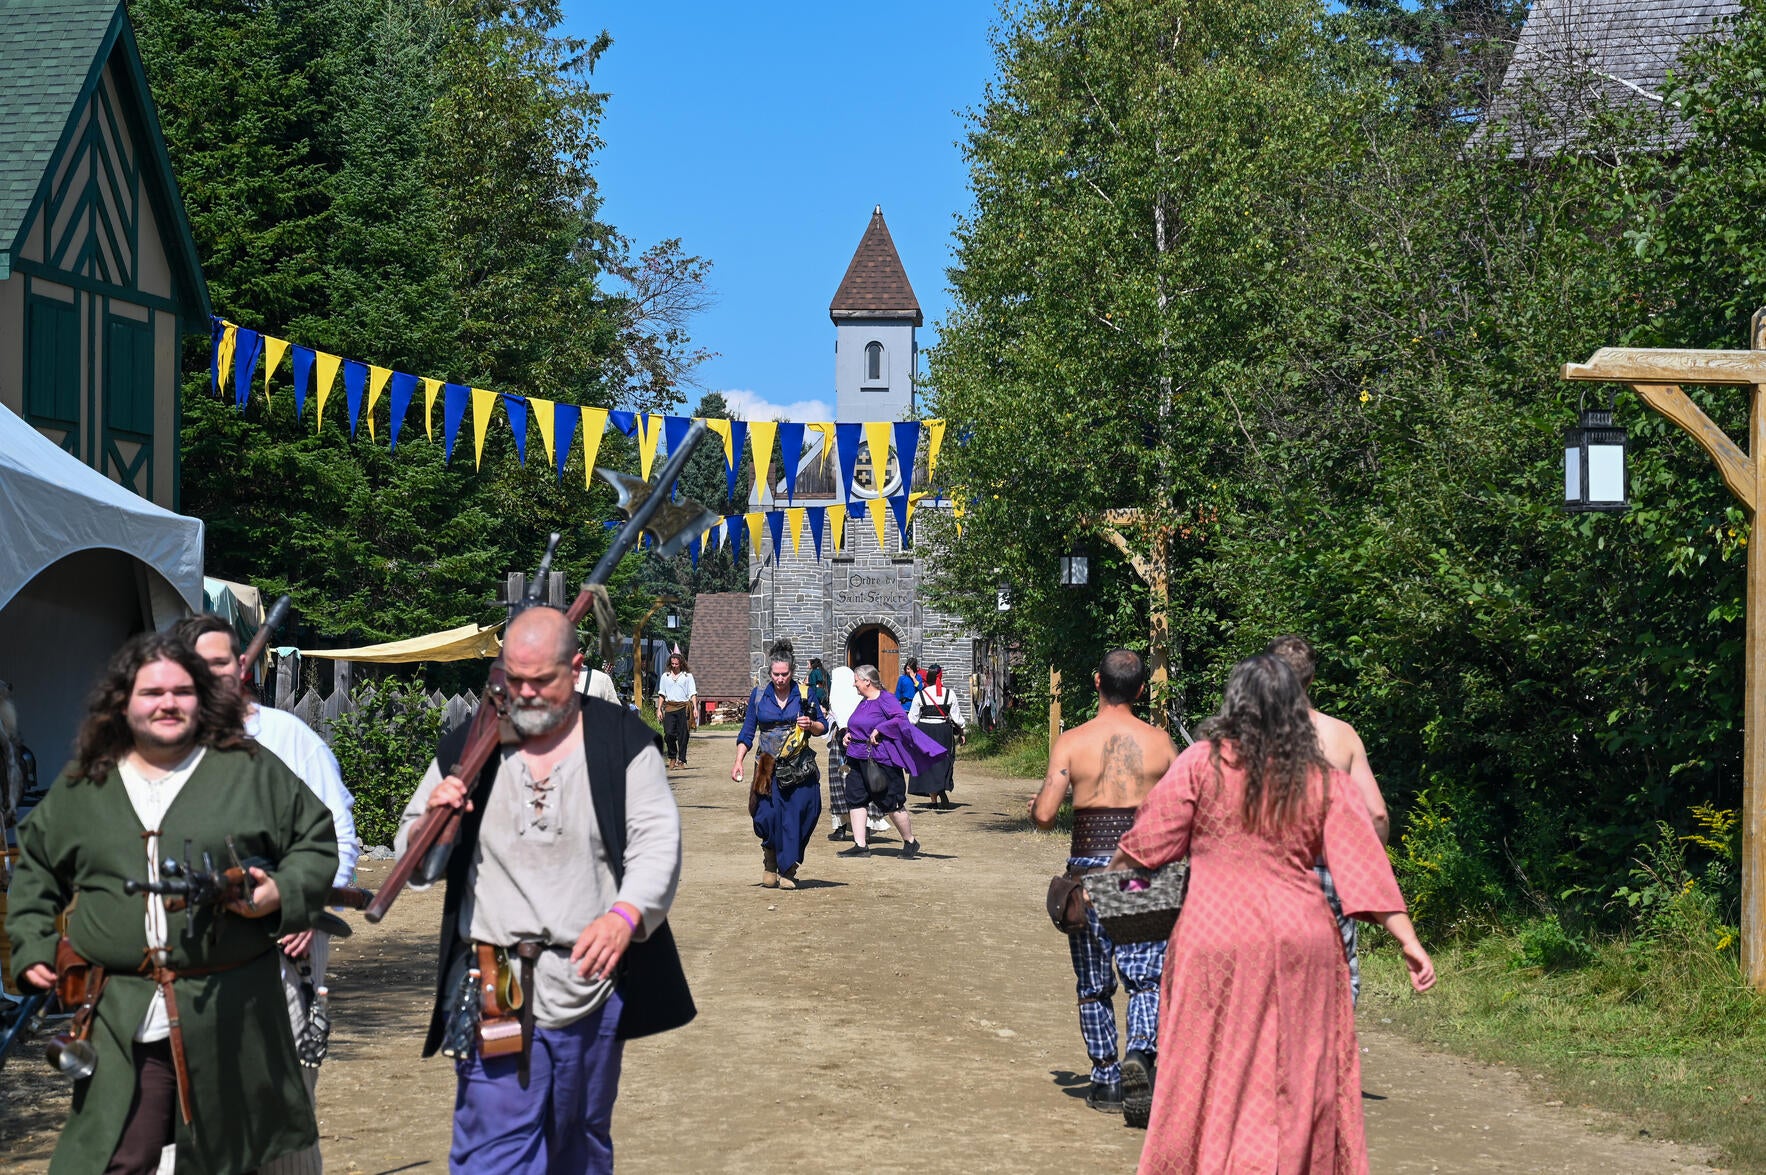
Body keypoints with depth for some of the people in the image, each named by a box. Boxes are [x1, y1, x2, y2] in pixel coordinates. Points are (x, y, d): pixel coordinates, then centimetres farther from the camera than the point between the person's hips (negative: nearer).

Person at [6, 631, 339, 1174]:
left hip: (231, 1015, -1)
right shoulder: (83, 784, 11)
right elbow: (35, 869, 24)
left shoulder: (251, 771, 4)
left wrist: (284, 893, -8)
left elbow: (317, 840, 9)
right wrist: (32, 945, 13)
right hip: (120, 1018, 1)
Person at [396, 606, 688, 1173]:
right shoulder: (467, 748, 8)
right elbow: (411, 862, 14)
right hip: (492, 989, 0)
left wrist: (625, 916, -24)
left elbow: (658, 841, -6)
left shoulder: (623, 740, 2)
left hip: (591, 982, 0)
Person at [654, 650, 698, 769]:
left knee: (682, 735, -2)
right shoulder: (665, 676, 13)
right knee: (669, 734, -6)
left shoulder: (687, 676, 7)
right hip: (669, 707, 2)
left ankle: (681, 760, 6)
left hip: (683, 707, -2)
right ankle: (672, 757, 13)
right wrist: (659, 709, 9)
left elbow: (693, 693, 4)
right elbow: (661, 694, 16)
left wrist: (695, 708, -6)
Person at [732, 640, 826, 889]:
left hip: (799, 768, 0)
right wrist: (739, 762, 0)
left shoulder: (804, 693, 3)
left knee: (795, 816, -4)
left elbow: (823, 726, 10)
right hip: (769, 768, 0)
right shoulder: (759, 695, 6)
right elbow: (748, 731, 9)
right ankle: (770, 863, 14)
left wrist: (810, 725, -12)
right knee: (768, 815, -10)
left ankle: (787, 870, 8)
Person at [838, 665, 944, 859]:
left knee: (892, 804, -1)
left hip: (881, 761, -9)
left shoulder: (885, 699, -10)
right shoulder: (863, 702, 15)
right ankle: (860, 845, 6)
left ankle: (910, 842, 15)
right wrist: (847, 734, 10)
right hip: (858, 759, 9)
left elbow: (901, 719, -24)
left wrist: (879, 730, -24)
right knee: (855, 799, 2)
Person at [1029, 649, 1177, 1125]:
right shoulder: (1159, 742, 0)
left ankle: (1106, 1080, 17)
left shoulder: (1072, 742, -5)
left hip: (1088, 867, 0)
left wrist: (1035, 806, 14)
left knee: (1093, 983, 12)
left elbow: (1044, 815, -9)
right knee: (1148, 977, 3)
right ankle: (1141, 1051, -23)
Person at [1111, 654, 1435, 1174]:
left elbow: (1148, 843, 1)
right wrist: (1409, 941, 0)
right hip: (1302, 943, 3)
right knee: (1301, 1077, 11)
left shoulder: (1202, 764, -3)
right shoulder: (1324, 781, 4)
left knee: (1212, 1071, 5)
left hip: (1217, 940, -2)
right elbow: (1364, 866, -1)